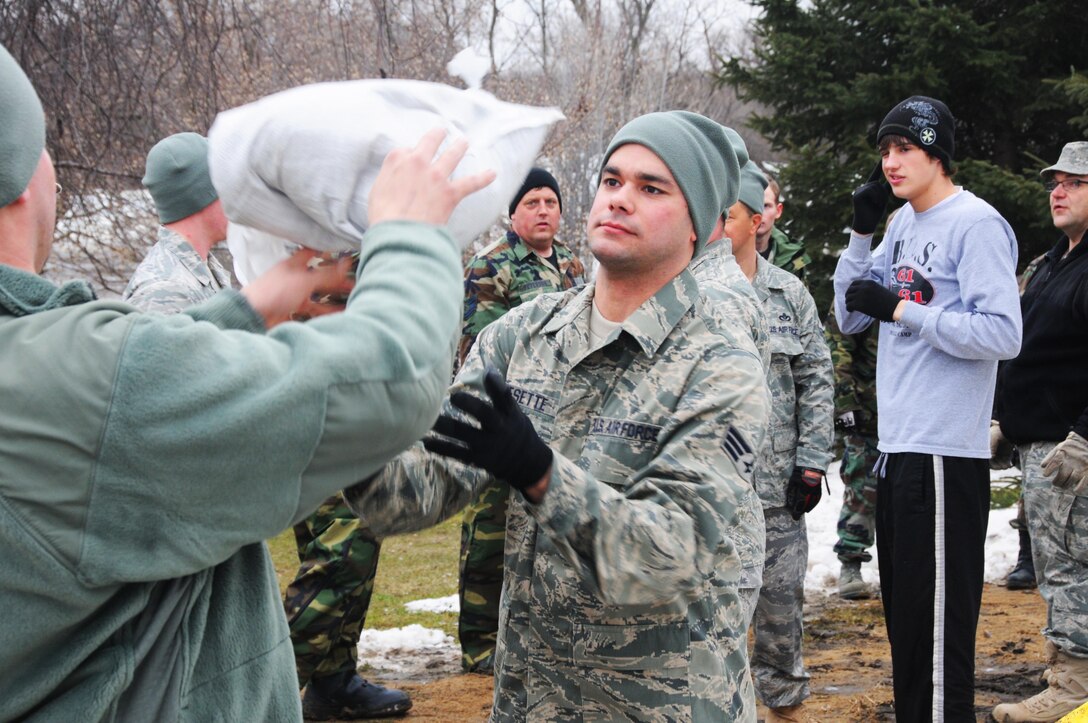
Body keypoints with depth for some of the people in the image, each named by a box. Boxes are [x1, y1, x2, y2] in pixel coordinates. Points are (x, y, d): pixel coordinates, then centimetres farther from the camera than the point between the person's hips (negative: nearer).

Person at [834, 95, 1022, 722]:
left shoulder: (976, 223, -10)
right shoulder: (902, 225, 15)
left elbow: (1003, 335, -19)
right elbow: (850, 319, 15)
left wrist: (901, 311, -17)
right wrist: (862, 233, 4)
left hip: (945, 455, -9)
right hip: (897, 446, 9)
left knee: (940, 623, -5)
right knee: (903, 612, 17)